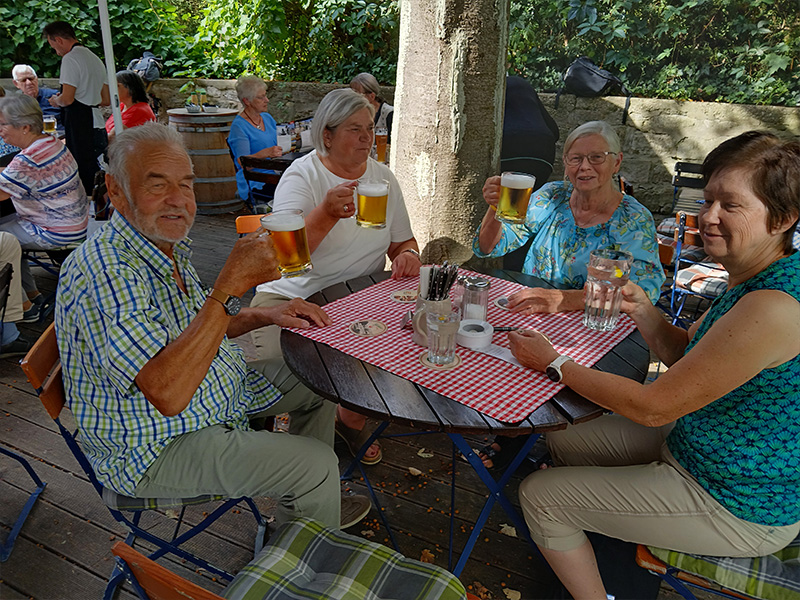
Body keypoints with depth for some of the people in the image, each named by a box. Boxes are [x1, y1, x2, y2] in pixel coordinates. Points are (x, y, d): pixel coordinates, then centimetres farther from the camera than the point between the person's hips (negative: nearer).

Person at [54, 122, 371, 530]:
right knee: (316, 464, -16)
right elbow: (169, 393, -40)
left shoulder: (166, 247, 1)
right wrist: (231, 285, -40)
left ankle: (299, 504, 31)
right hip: (154, 449, -9)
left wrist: (266, 316, -2)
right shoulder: (105, 274, -30)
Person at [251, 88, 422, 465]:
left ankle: (352, 420, 10)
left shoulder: (382, 177, 9)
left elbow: (403, 242, 17)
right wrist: (328, 213, -40)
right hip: (292, 296, -3)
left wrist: (408, 256, -8)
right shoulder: (302, 175, -8)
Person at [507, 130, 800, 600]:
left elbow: (652, 407, -28)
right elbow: (683, 354, 9)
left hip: (739, 509, -9)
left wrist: (552, 363, -18)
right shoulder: (754, 279, -1)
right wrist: (644, 312, -10)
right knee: (564, 439, 18)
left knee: (541, 496, -5)